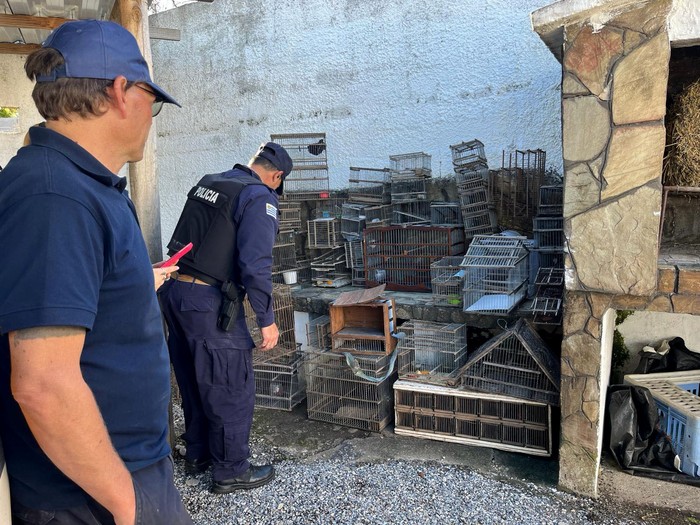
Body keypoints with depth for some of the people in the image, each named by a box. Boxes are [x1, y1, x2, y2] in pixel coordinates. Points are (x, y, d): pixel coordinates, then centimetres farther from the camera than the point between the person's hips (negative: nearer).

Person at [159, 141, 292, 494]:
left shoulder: (207, 183, 12)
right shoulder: (259, 197, -11)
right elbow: (256, 264, -19)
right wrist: (267, 320, -13)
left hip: (175, 292, 8)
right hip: (209, 303, -8)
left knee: (194, 382, 21)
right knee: (233, 390, 6)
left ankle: (197, 455, 37)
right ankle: (230, 471, 19)